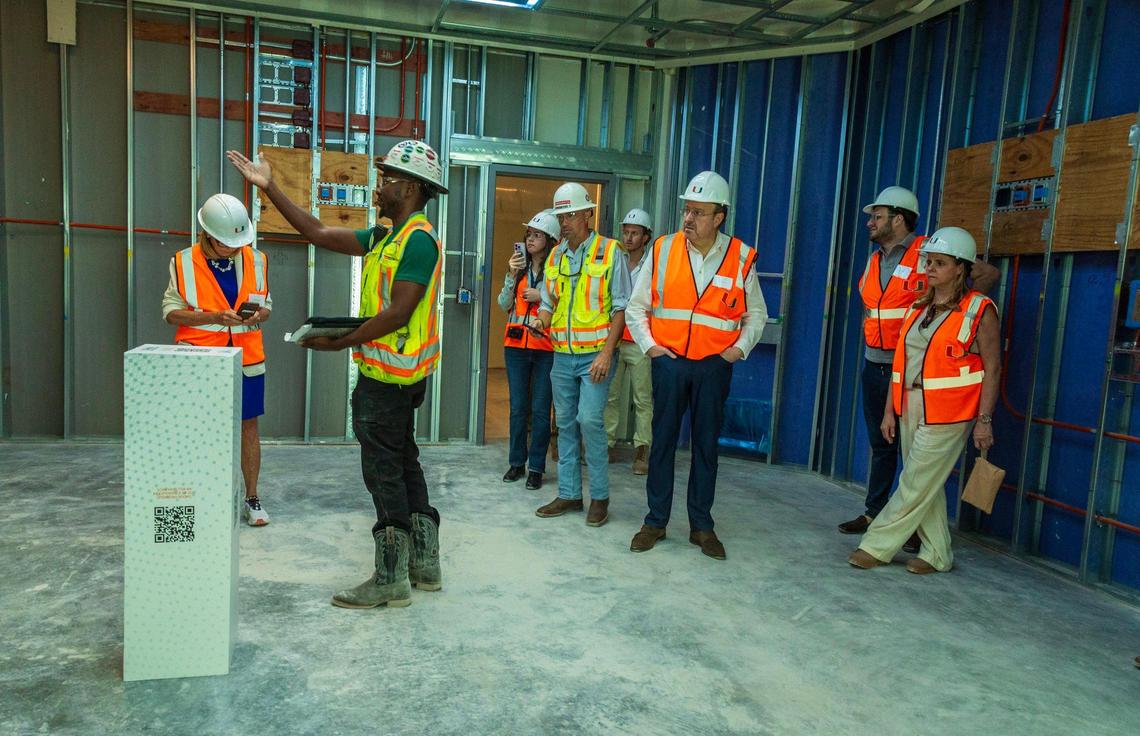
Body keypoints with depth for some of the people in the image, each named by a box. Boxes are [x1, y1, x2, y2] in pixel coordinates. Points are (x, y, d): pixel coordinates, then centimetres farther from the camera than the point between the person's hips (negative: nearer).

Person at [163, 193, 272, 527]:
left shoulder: (256, 260, 3)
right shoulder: (183, 262, -5)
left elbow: (265, 305, 12)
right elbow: (171, 311, -4)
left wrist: (257, 314, -12)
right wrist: (213, 317, -19)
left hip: (246, 360, 2)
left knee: (248, 426, 8)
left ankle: (252, 498, 20)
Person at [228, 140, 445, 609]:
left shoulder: (418, 239, -15)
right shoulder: (385, 237, 15)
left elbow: (398, 314, -22)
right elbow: (320, 234, 17)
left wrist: (339, 343, -17)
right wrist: (269, 188, 17)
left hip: (387, 374, -10)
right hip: (393, 375, 10)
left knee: (383, 470, -4)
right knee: (404, 464, 15)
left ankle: (391, 580, 6)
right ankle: (425, 565, 25)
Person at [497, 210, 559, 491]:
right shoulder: (519, 266, 10)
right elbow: (504, 305, 5)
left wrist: (541, 297, -15)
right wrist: (511, 275, -5)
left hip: (545, 348, -4)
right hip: (516, 344, 4)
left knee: (540, 410, 0)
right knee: (518, 407, 9)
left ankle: (536, 467, 10)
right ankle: (516, 462, 20)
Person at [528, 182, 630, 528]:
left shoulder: (609, 251, -4)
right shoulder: (555, 256, 11)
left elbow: (621, 306, -6)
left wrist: (607, 352, -14)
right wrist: (541, 320, -8)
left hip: (595, 355, -5)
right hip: (563, 355, 5)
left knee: (589, 419, -13)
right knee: (565, 423, 8)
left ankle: (600, 496, 1)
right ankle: (569, 494, 18)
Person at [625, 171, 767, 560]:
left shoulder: (740, 258, -1)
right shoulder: (663, 249, 0)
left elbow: (756, 314, 11)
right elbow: (636, 306, 8)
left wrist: (741, 348, -2)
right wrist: (647, 344, -2)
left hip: (714, 367, 0)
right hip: (669, 362, 0)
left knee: (706, 445, 8)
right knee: (662, 441, 7)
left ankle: (701, 525, 20)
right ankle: (655, 521, 19)